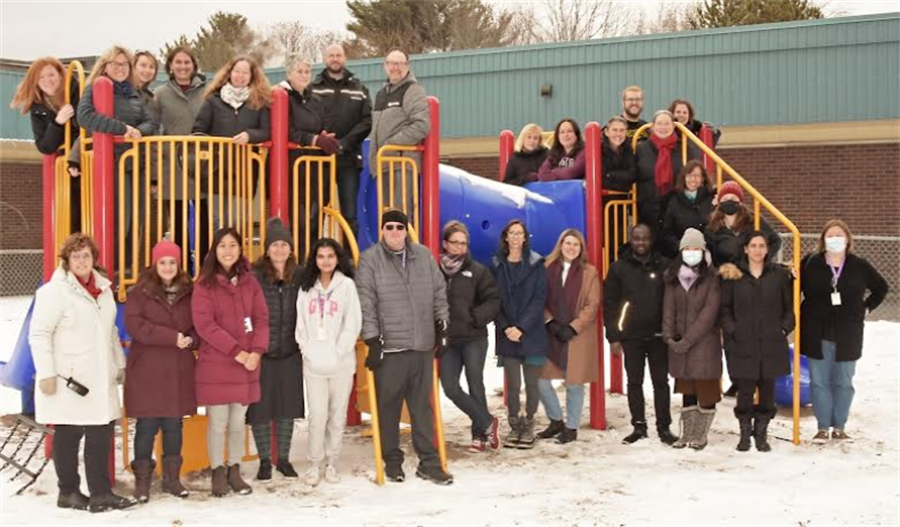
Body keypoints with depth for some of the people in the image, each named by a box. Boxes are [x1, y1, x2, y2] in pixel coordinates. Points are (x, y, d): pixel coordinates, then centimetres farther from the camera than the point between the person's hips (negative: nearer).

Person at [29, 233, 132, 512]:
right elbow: (39, 334, -12)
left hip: (100, 379, 7)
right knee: (68, 434, 3)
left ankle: (100, 492, 13)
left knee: (102, 432, 5)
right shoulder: (54, 291, -9)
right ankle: (68, 492, 14)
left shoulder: (103, 288, 13)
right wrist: (46, 373, -16)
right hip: (68, 379, -7)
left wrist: (119, 363, 20)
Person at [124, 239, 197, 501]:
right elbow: (134, 325, -13)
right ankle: (142, 479, 13)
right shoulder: (140, 292, -2)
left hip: (179, 370, 3)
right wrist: (172, 337, -17)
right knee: (147, 426, 1)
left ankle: (172, 477, 22)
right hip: (147, 369, -3)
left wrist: (191, 340, -12)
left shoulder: (189, 292, 7)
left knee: (174, 425, 10)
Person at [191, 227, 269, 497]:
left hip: (247, 364, 4)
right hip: (215, 365, -4)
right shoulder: (205, 285, -4)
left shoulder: (250, 282, 9)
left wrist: (256, 350, -10)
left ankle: (234, 471, 20)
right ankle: (218, 473, 12)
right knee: (218, 422, 1)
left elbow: (262, 318, 6)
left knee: (238, 422, 9)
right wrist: (236, 351, -17)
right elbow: (204, 324, -12)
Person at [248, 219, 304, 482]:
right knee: (260, 406, 3)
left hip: (290, 352, 3)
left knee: (288, 406, 10)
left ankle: (283, 459, 23)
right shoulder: (255, 276, -7)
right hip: (261, 352, -3)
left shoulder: (300, 277, 4)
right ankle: (264, 460, 17)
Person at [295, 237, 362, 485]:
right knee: (317, 416, -3)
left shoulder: (346, 285, -1)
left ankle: (331, 463, 17)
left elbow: (353, 324, -5)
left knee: (337, 416, 5)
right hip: (313, 363, 2)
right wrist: (307, 350, -3)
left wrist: (337, 353, -9)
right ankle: (315, 463, 10)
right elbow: (301, 324, 9)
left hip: (341, 363, -1)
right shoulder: (307, 287, 9)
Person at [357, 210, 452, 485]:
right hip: (388, 347, -3)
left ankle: (429, 462, 14)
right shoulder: (370, 259, -3)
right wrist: (372, 340, -11)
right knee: (389, 407, 5)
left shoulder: (424, 256, 9)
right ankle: (392, 461, 18)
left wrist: (441, 323, 12)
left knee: (422, 406, 9)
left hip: (423, 345, 3)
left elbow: (439, 292, 17)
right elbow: (366, 303, -7)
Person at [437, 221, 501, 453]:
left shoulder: (477, 271, -1)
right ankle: (488, 423, 11)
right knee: (450, 387, -4)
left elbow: (493, 300, 0)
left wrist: (476, 317, -12)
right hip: (447, 340, 1)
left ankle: (480, 434, 15)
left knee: (475, 385, 2)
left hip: (474, 338, -1)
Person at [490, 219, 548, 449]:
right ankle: (515, 426, 13)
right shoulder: (497, 265, 7)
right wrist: (505, 327, -9)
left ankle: (528, 426, 15)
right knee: (512, 385, 1)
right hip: (507, 336, 1)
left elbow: (539, 299, -4)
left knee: (532, 383, 3)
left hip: (532, 334, -1)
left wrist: (521, 327, -13)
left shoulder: (536, 265, 1)